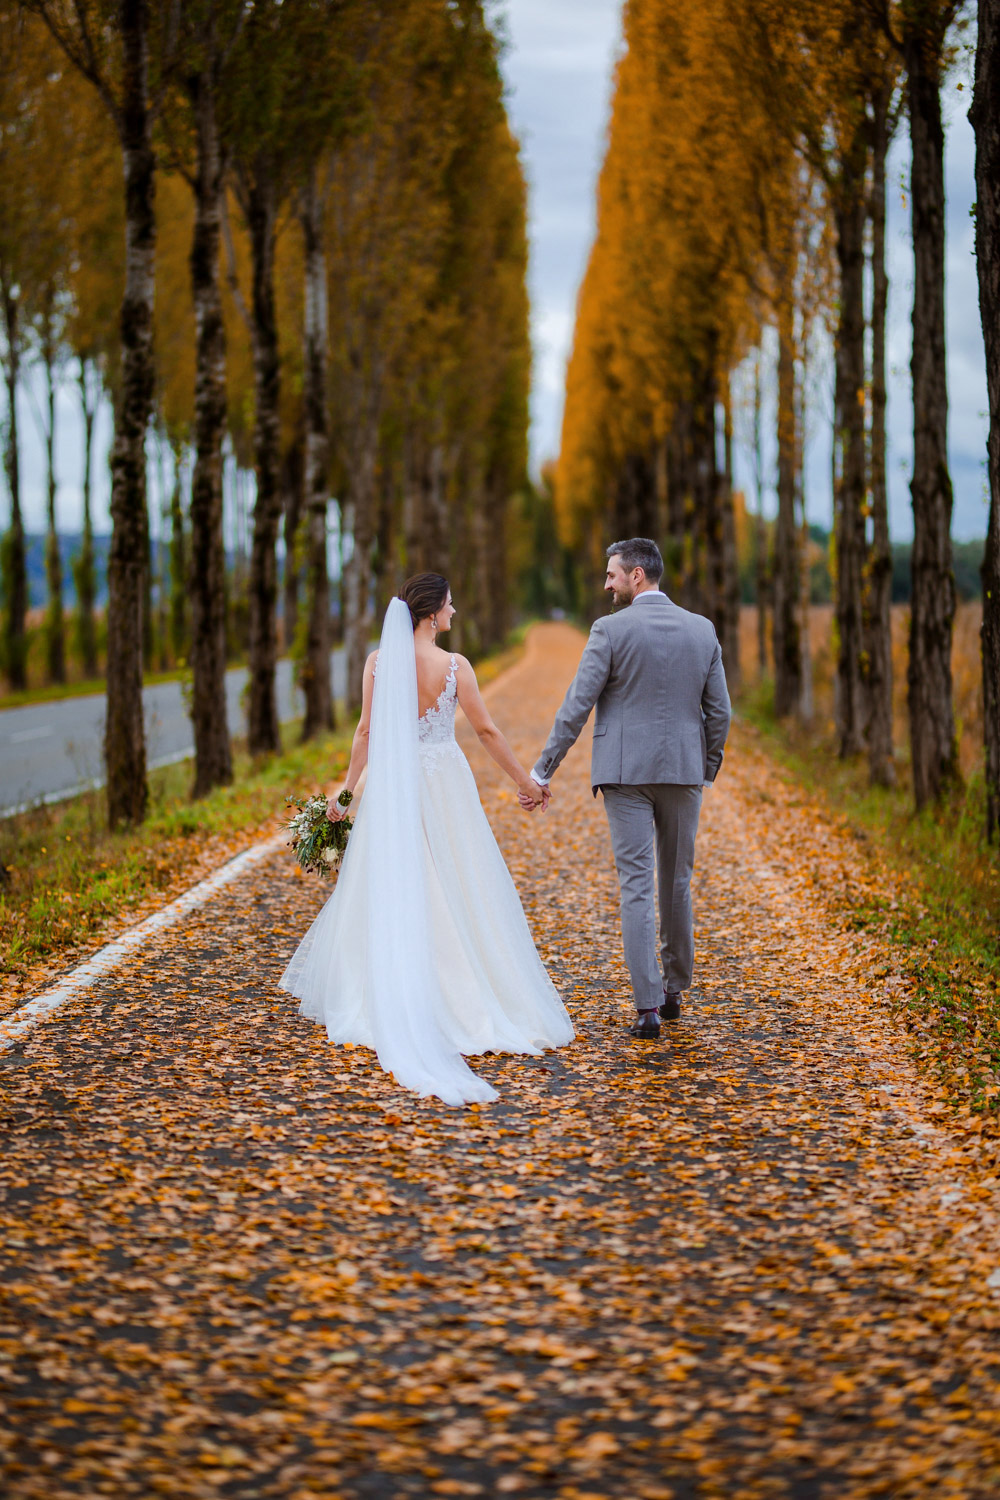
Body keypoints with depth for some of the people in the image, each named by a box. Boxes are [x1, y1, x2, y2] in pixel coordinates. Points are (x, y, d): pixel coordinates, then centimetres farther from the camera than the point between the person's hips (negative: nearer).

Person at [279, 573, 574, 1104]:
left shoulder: (379, 660, -4)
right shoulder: (453, 666, -11)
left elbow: (366, 731, -1)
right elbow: (486, 731, -5)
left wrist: (346, 790, 8)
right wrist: (524, 780, 6)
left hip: (392, 783, 3)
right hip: (444, 785, -3)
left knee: (388, 895, 10)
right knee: (457, 895, 5)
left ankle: (390, 1006, 14)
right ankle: (471, 1001, 9)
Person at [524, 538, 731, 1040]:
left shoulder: (611, 630, -8)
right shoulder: (701, 630, 5)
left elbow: (575, 708, -10)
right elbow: (719, 711, 7)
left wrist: (542, 772, -4)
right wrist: (706, 769, 19)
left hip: (627, 773, -3)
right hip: (683, 772, 4)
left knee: (636, 886, -2)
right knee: (677, 883, 16)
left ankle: (648, 1007, -7)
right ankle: (674, 990, 27)